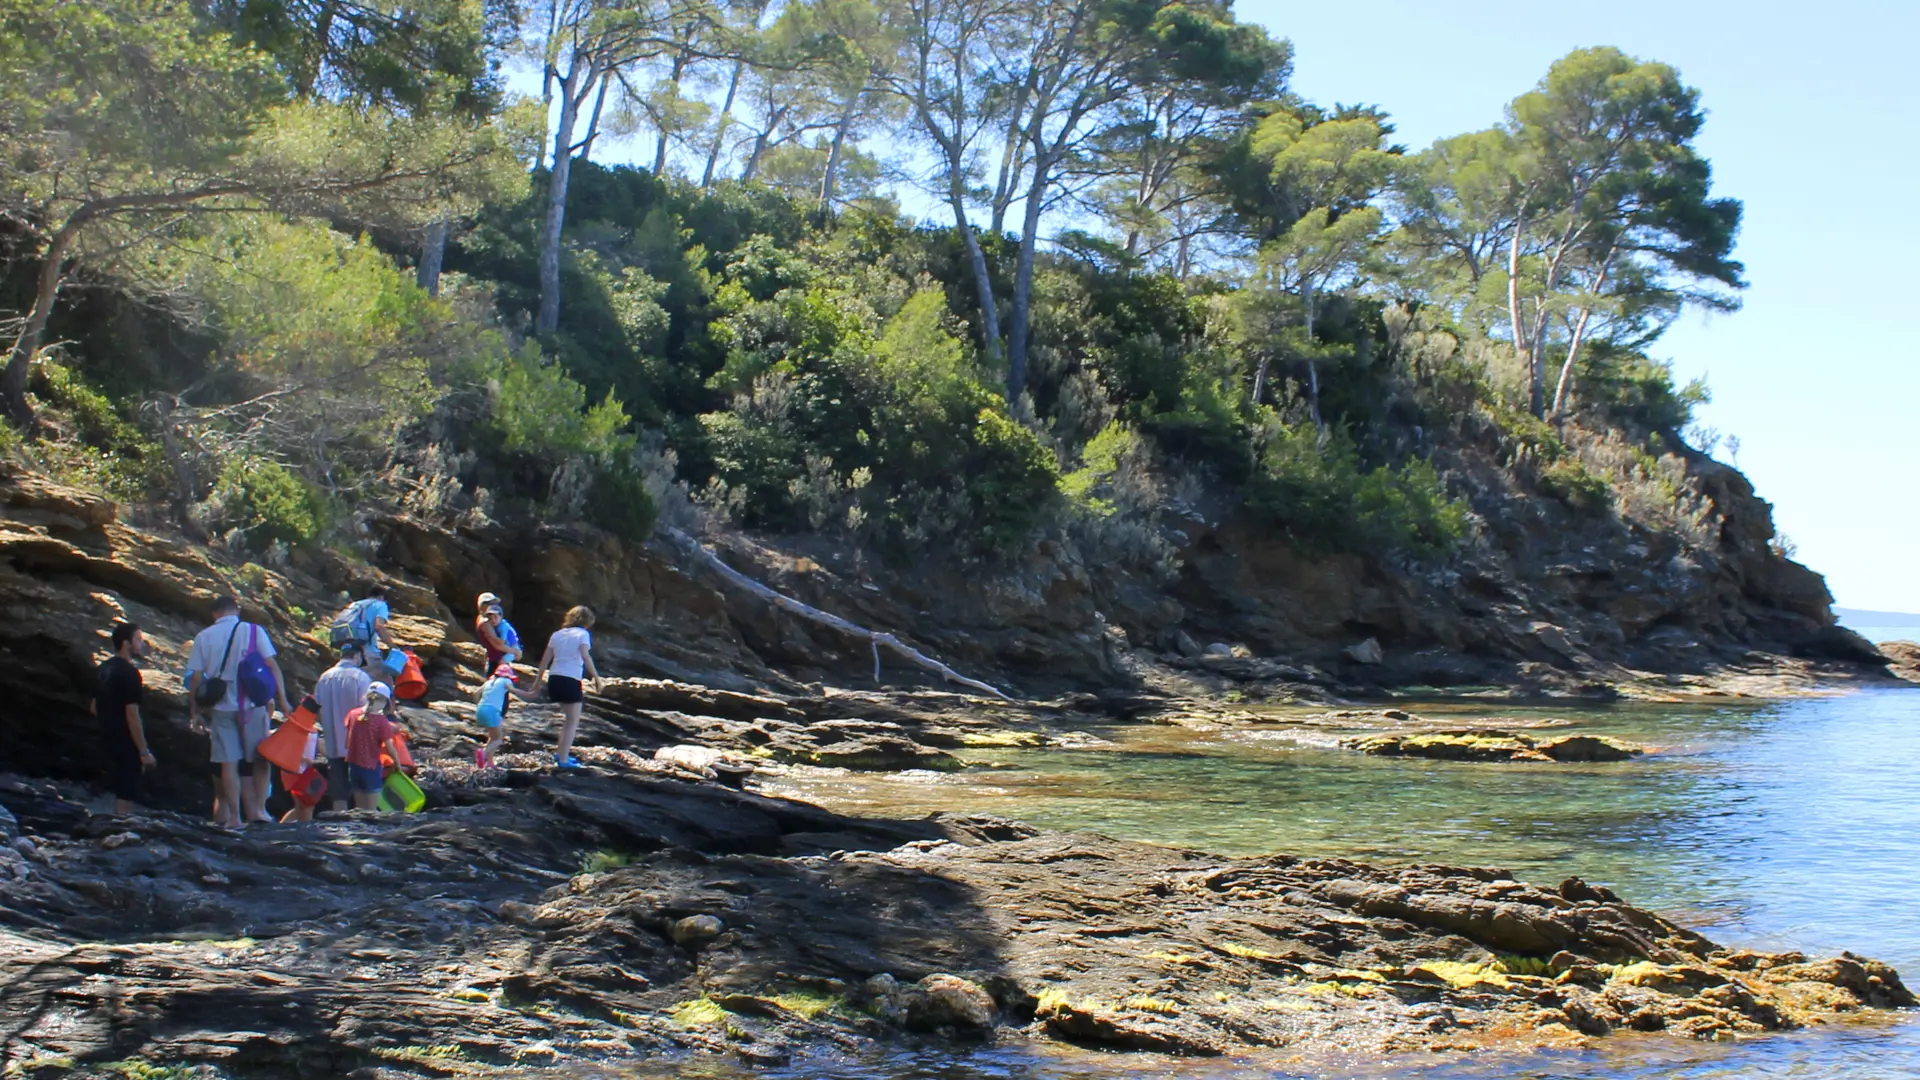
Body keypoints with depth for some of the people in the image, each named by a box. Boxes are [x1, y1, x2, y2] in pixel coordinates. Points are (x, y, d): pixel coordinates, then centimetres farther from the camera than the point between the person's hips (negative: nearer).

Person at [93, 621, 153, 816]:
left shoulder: (103, 670, 10)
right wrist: (144, 751, -18)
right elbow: (132, 714, -21)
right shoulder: (129, 673, -18)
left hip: (109, 739, 9)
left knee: (120, 794, 20)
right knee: (126, 798, -4)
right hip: (126, 742, -9)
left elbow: (95, 708, 18)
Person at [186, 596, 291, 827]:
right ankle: (259, 808, 6)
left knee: (229, 762, 5)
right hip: (252, 705, -1)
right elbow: (272, 666, -5)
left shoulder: (203, 637, 4)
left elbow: (195, 678, 2)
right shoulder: (253, 631, 0)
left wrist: (194, 712, 8)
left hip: (221, 707, 1)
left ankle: (233, 816, 4)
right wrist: (282, 701, -3)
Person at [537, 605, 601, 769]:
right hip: (571, 681, -7)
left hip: (554, 680, 7)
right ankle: (563, 759, -4)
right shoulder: (583, 634, -2)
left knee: (569, 718, 24)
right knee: (573, 722, 2)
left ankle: (561, 753, 26)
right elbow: (586, 657, -17)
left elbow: (545, 660, 13)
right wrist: (596, 677, -17)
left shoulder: (557, 634, 15)